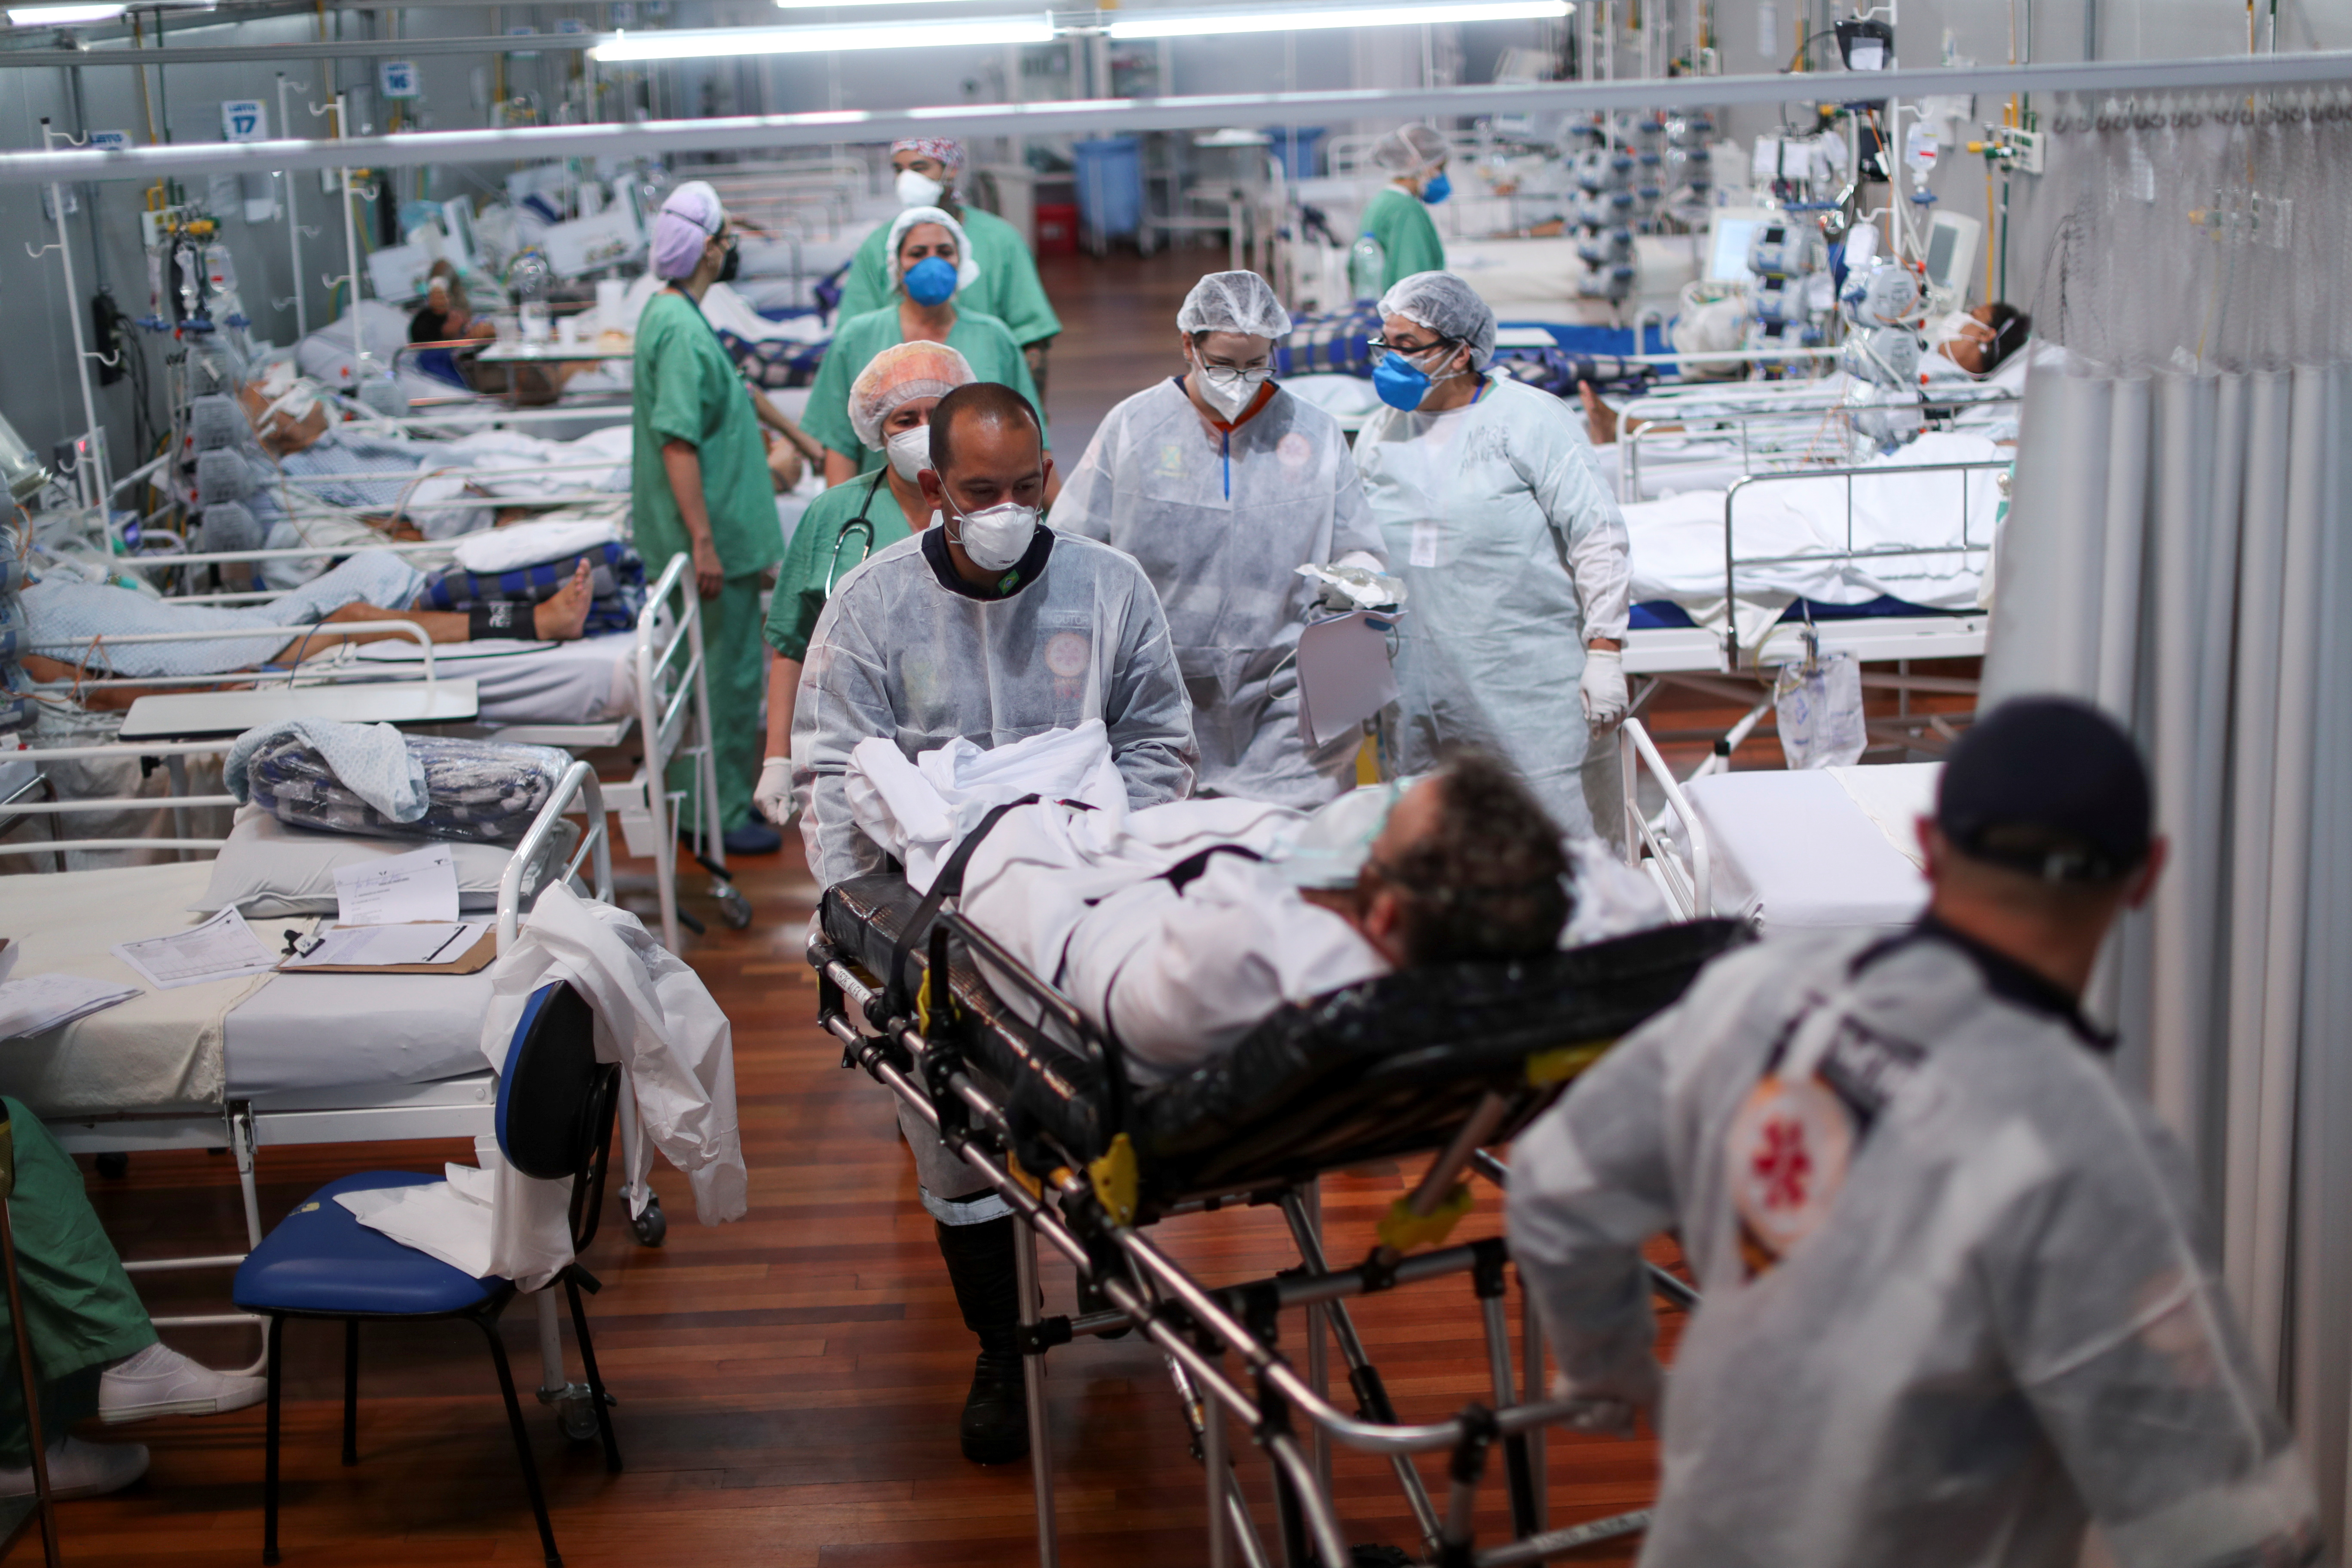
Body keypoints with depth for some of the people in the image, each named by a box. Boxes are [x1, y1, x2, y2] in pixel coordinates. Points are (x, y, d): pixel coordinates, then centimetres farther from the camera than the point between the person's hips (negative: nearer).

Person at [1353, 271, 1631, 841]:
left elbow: (1597, 538, -5)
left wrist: (1605, 654, -9)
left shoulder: (1531, 420, -3)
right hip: (1416, 693, 5)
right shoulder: (1378, 435, 14)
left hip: (1533, 685, -5)